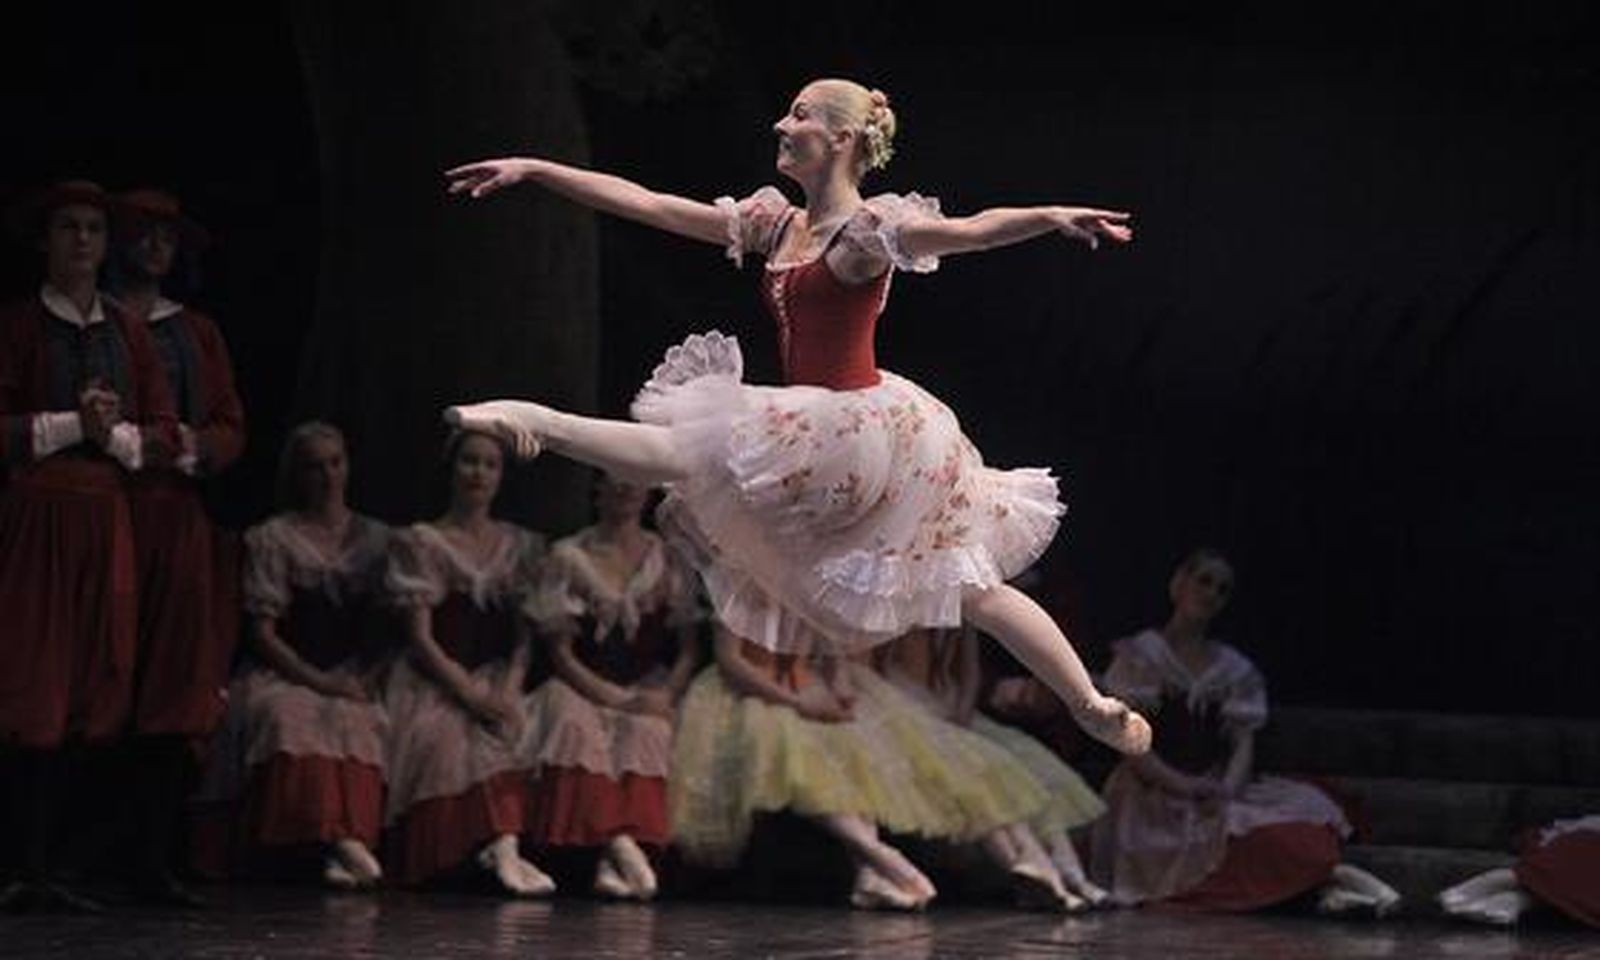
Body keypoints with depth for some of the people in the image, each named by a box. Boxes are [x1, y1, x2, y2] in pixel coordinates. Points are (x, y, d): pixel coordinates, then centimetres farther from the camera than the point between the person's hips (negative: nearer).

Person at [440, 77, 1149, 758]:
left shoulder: (871, 228, -11)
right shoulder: (773, 226, 11)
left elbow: (967, 231, -28)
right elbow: (645, 205, 10)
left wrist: (1051, 216, -47)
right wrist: (533, 170, 7)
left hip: (864, 427, -8)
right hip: (825, 430, 8)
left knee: (691, 454, -16)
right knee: (967, 586, 11)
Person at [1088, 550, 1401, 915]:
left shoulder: (1235, 670, 18)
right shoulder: (1140, 656, 6)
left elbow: (1243, 743, 6)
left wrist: (1227, 789, -16)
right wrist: (1180, 785, -19)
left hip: (1217, 793, 5)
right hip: (1152, 798, -5)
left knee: (1307, 806, -24)